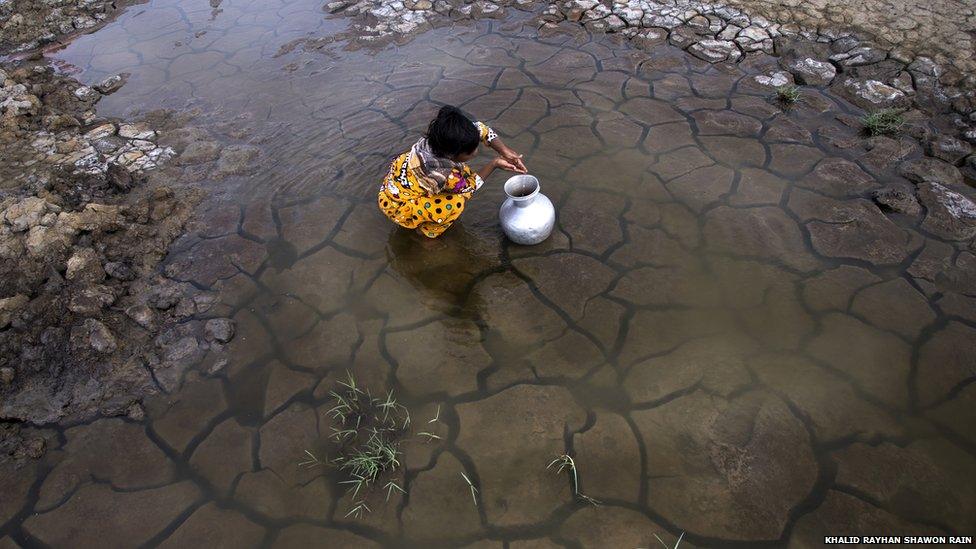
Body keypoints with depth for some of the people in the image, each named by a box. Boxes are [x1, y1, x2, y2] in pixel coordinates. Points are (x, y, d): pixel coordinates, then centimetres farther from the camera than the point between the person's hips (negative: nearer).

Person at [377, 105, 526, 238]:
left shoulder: (438, 139, -23)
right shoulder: (441, 175, -40)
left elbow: (480, 129, -8)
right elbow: (469, 187, -18)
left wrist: (505, 151, -18)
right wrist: (494, 164, -17)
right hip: (398, 206, -8)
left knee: (463, 172, 2)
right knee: (456, 203, -26)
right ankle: (428, 231, 2)